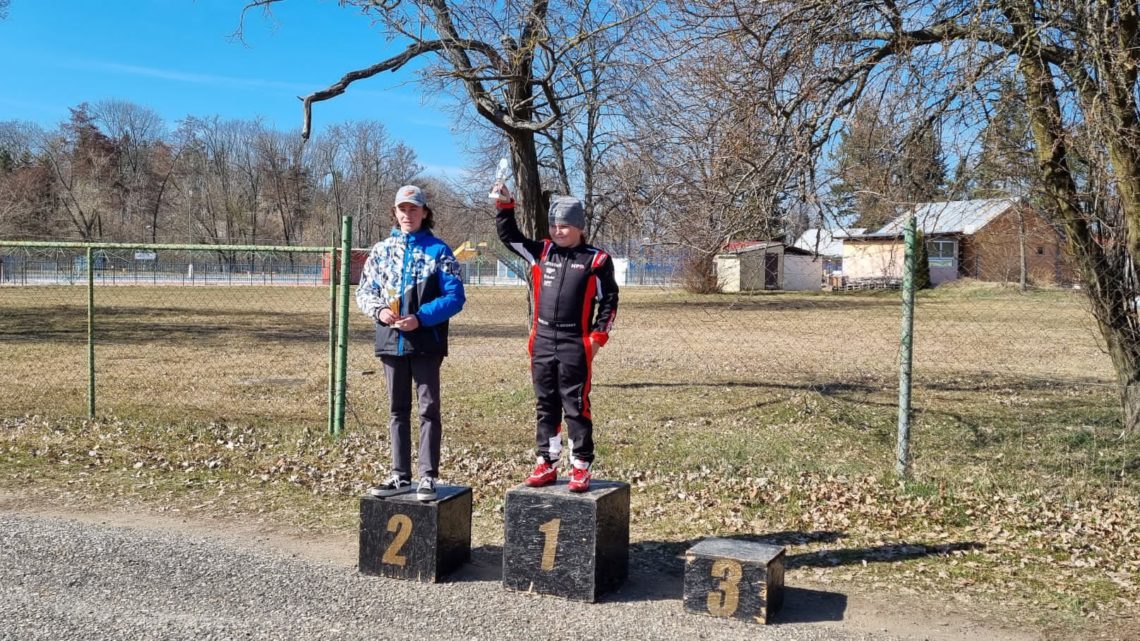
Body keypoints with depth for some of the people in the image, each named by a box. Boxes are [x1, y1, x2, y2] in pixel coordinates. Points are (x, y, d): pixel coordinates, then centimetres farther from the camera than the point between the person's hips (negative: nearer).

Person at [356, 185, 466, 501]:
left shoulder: (438, 250, -3)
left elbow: (455, 296, -8)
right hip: (391, 342, 4)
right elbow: (364, 291, 11)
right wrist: (379, 311, -10)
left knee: (428, 409, 0)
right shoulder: (381, 250, 9)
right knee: (398, 410, 12)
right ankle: (400, 475, 21)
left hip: (426, 344, -4)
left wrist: (421, 318, -18)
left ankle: (428, 477, 6)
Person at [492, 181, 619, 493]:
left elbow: (609, 301, 0)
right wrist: (504, 204, -1)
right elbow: (508, 235, 13)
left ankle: (581, 467, 9)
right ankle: (545, 464, 19)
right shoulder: (542, 252, 8)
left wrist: (597, 337, -6)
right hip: (542, 342, 4)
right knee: (545, 406, 11)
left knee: (576, 407, 1)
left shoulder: (596, 260, -3)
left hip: (575, 345, -4)